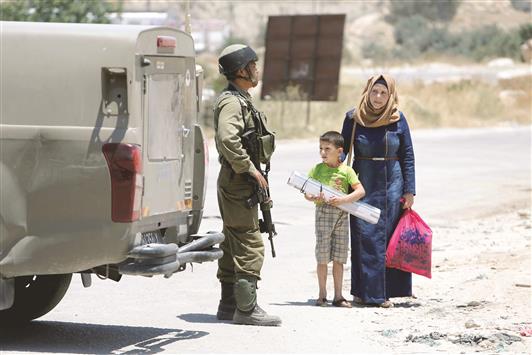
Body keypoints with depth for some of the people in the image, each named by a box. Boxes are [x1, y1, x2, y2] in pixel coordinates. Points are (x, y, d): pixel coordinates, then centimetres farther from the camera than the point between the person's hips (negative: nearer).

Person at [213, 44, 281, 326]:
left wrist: (252, 171, 18)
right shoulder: (232, 102, -15)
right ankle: (246, 308, -9)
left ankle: (228, 306, 18)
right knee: (249, 246, -10)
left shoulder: (241, 100, 18)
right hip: (238, 183, -11)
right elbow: (228, 139, -30)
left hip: (239, 183, 11)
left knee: (233, 246, 13)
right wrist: (250, 169, -24)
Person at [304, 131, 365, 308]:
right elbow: (306, 192, 5)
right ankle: (322, 295, 10)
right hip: (323, 213, 0)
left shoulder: (346, 170, 3)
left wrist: (343, 199, -19)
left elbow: (360, 191, -6)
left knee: (339, 258, 4)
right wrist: (313, 197, -17)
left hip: (342, 215, 0)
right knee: (322, 257, 0)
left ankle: (338, 296, 10)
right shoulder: (317, 169, 5)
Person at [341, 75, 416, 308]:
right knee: (363, 237, -3)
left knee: (388, 236, 2)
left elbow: (407, 156, 4)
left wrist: (409, 191, 0)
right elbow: (342, 151, 5)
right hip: (362, 184, 0)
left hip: (392, 184, 0)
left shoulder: (398, 119, 0)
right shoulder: (353, 118, 0)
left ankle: (383, 291, 8)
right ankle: (363, 291, 3)